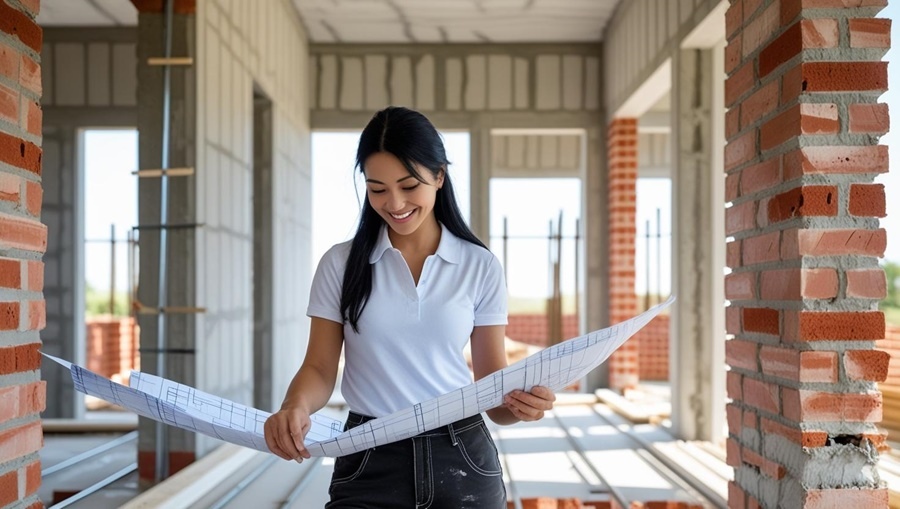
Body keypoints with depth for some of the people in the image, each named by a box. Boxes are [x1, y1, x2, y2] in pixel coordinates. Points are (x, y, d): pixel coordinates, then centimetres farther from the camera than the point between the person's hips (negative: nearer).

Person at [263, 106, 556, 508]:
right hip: (369, 463, 0)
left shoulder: (480, 267, 0)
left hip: (461, 460, 1)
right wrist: (295, 408, -20)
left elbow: (492, 381, 2)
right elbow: (320, 368, 1)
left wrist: (517, 404, -20)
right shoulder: (341, 264, 1)